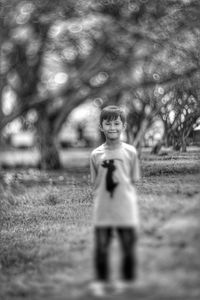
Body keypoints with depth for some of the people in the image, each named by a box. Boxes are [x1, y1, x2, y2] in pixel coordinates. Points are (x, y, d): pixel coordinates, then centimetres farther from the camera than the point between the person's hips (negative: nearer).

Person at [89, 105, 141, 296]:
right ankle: (100, 281, 14)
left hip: (126, 210, -1)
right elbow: (95, 184, 8)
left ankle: (127, 281, 21)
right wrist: (100, 203, -3)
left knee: (128, 247, 6)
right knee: (100, 247, 0)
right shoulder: (96, 155, 2)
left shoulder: (130, 152, -1)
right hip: (102, 211, 1)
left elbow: (133, 181, 4)